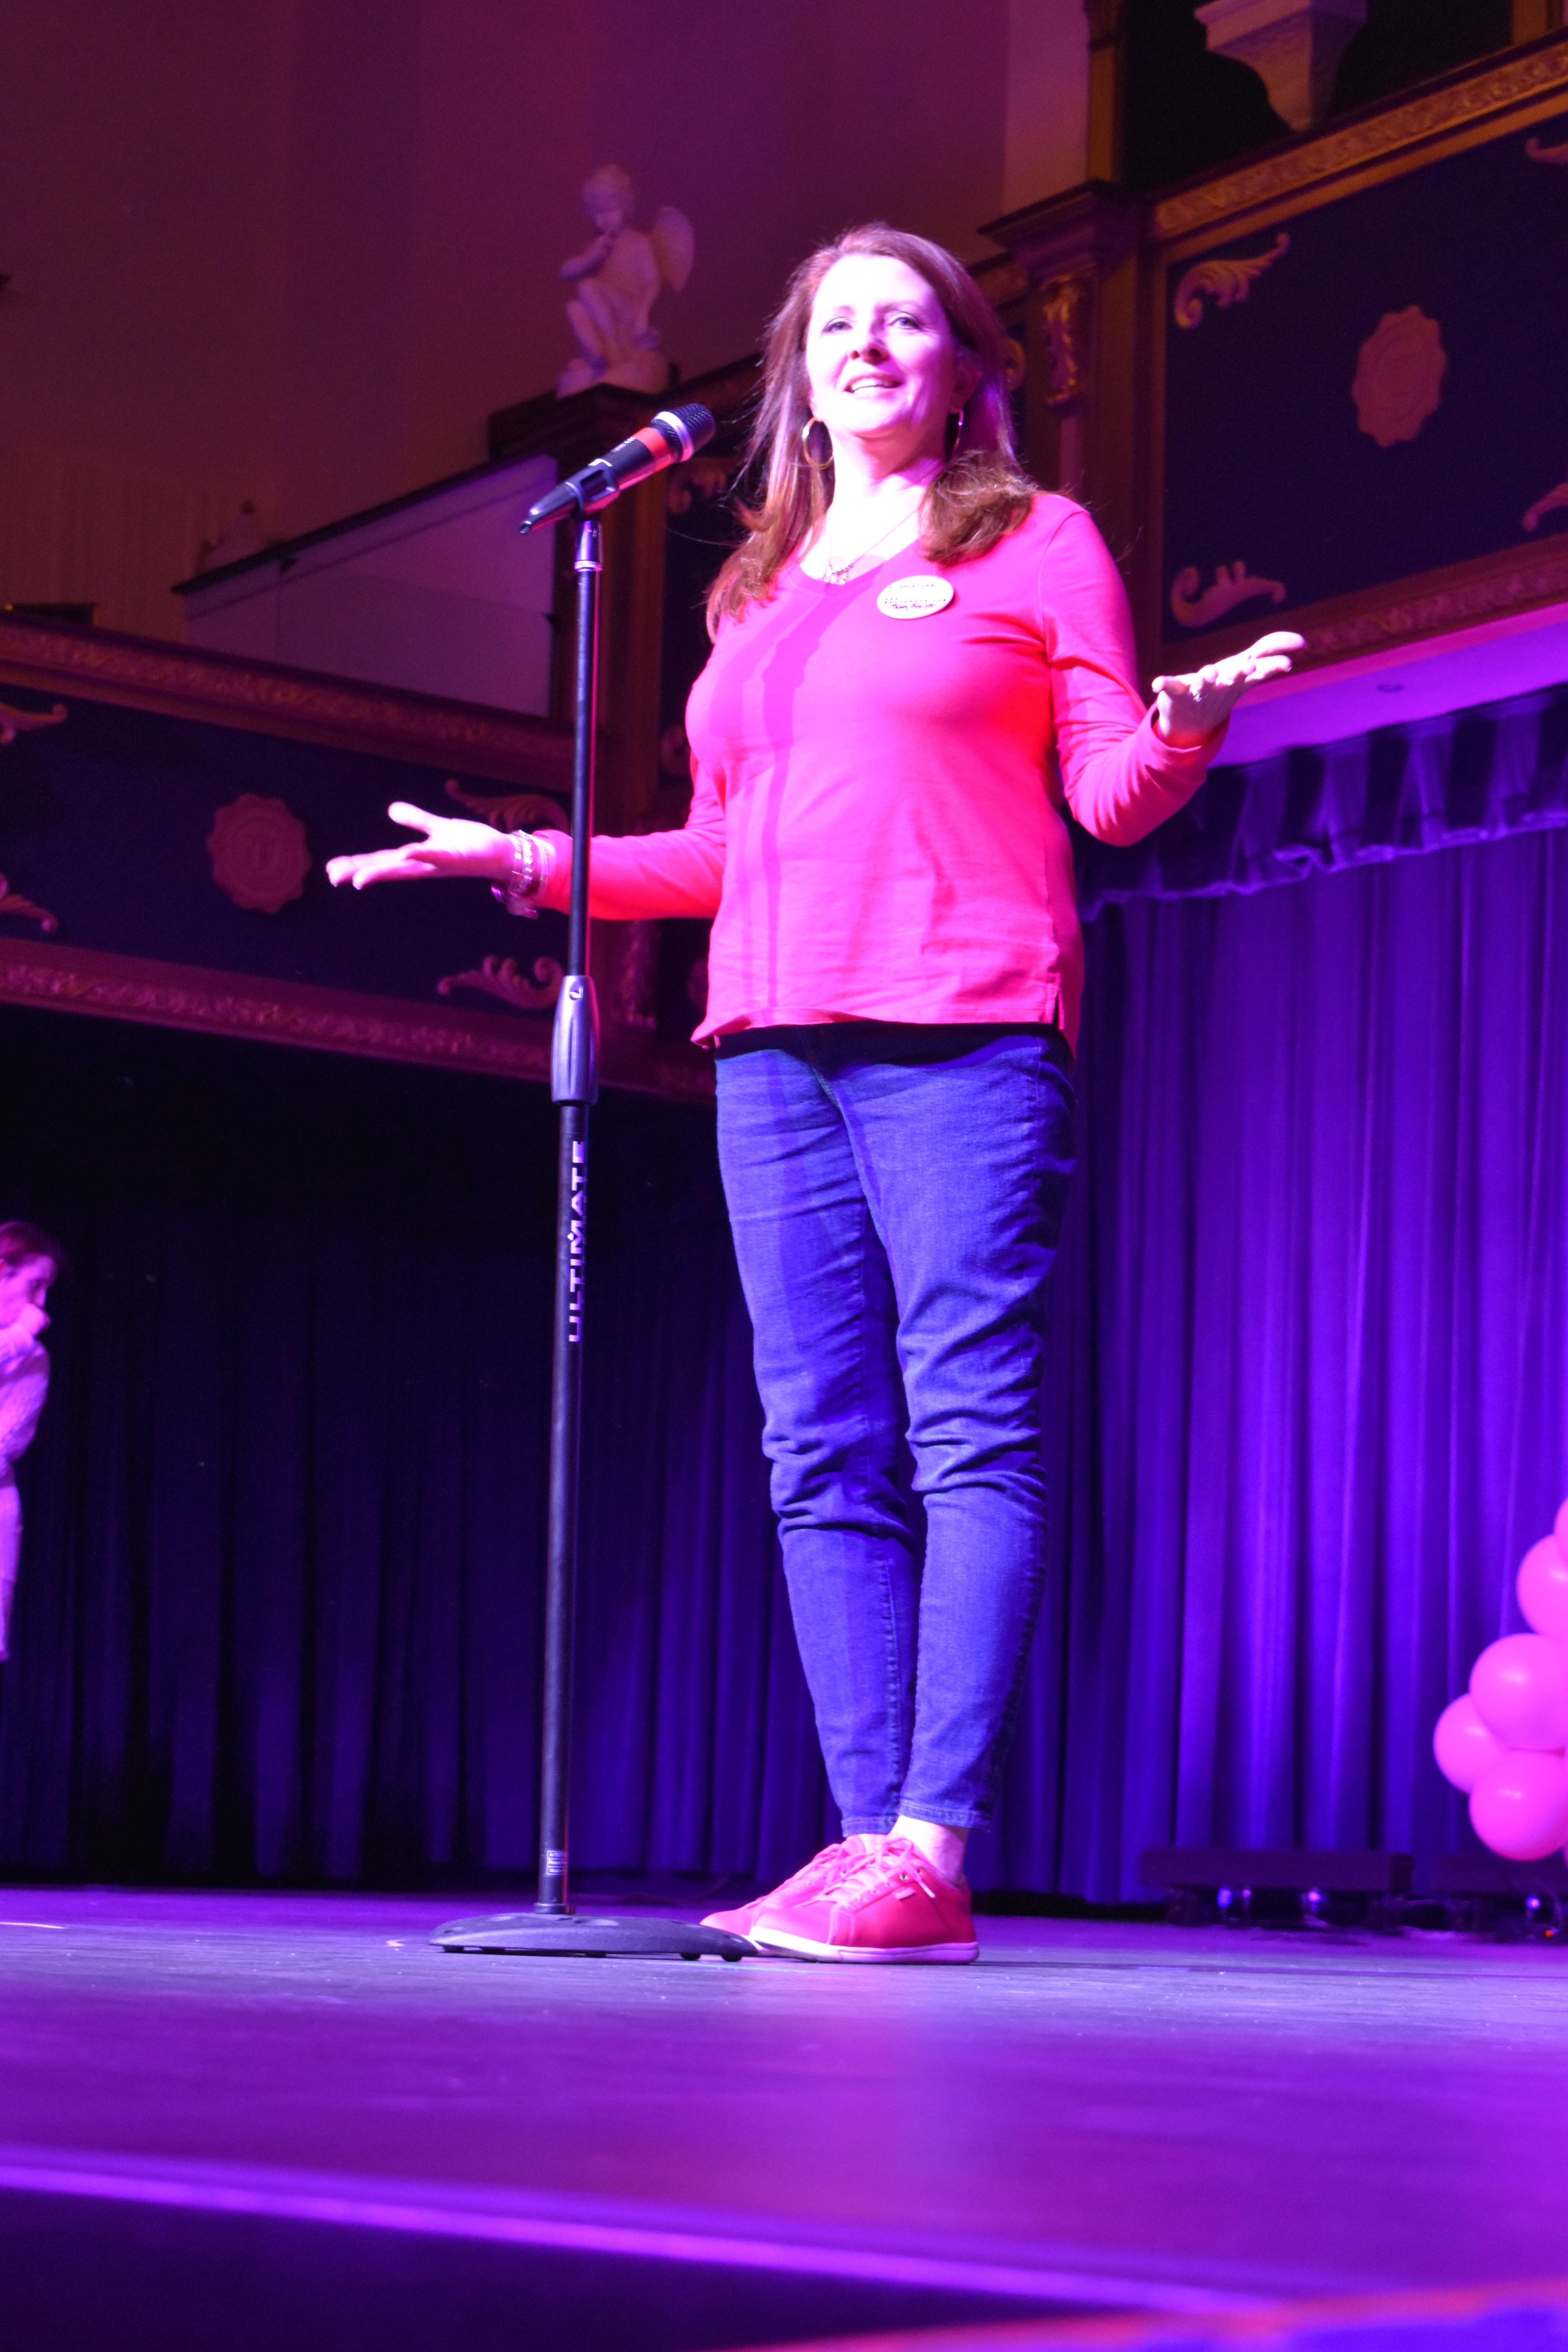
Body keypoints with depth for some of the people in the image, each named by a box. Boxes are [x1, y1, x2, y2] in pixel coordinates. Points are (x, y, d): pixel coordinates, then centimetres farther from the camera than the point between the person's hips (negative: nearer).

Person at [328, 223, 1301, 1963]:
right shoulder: (759, 594, 25)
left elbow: (1112, 791, 3)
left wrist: (1186, 727, -18)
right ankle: (868, 1836, -3)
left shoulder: (1034, 542, 11)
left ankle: (929, 1851, -19)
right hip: (776, 1044, 6)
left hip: (962, 1031, -6)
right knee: (824, 1453, -2)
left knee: (974, 1425, -14)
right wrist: (526, 861, 22)